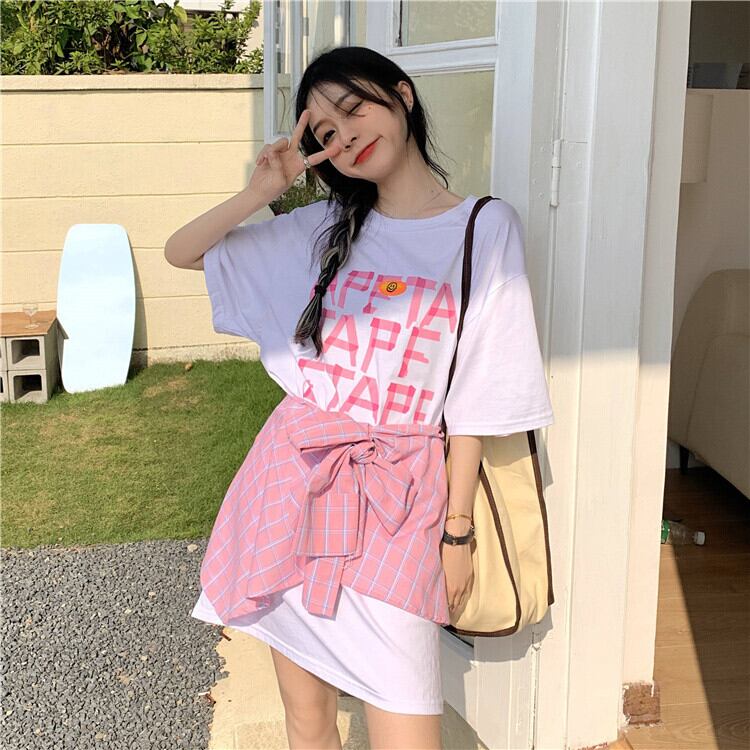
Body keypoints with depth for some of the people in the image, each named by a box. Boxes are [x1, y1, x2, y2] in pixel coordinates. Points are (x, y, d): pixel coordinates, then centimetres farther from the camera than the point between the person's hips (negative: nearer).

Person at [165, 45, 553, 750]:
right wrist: (260, 192, 1)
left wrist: (457, 531, -1)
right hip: (292, 478, 4)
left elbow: (474, 401, -3)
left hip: (395, 499, -4)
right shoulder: (324, 229, 9)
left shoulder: (485, 228, -2)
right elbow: (179, 252, 15)